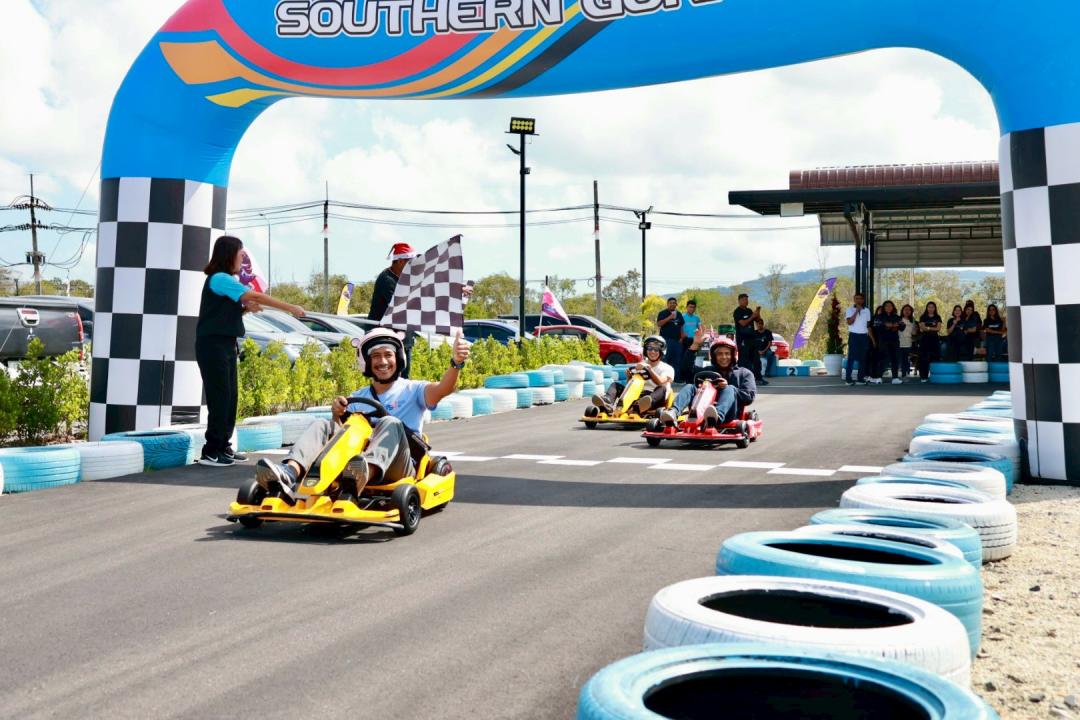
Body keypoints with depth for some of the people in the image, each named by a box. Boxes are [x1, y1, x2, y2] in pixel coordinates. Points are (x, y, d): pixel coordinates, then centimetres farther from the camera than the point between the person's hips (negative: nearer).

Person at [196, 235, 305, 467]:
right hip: (213, 345, -9)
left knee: (230, 397, 8)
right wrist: (291, 308, -19)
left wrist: (246, 308, -2)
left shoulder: (227, 281, 16)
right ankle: (210, 453, -5)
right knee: (219, 397, -9)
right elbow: (256, 296, -19)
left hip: (226, 345, 9)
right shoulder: (219, 279, -13)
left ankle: (223, 447, 13)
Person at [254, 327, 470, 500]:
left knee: (390, 424, -31)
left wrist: (456, 363, -29)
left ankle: (360, 479, -62)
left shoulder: (412, 390, 12)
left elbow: (442, 389, -9)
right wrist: (338, 415, -8)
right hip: (353, 464, 4)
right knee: (322, 425, -12)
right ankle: (289, 474, -43)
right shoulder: (358, 397, 24)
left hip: (396, 468, -3)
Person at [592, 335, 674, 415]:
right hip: (636, 397, 4)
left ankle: (641, 407, -69)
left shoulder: (667, 368, 13)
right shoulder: (640, 366, 24)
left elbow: (660, 382, -8)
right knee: (615, 385, -13)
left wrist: (649, 369, -17)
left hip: (655, 399, -4)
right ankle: (607, 403, -50)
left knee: (662, 389, -35)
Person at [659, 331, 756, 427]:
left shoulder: (744, 373, 22)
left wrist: (728, 388, -7)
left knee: (730, 389, -28)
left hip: (727, 414, -2)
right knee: (689, 387, -17)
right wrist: (695, 345, 6)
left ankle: (717, 416, -62)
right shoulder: (707, 370, 30)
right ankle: (673, 413, -50)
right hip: (702, 411, 2)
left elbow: (749, 397, 6)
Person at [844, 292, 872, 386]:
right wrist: (857, 311, -15)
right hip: (854, 335, -4)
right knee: (851, 357, -6)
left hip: (864, 336, 4)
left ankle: (861, 378, 9)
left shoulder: (867, 311, 11)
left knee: (863, 358, 4)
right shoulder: (850, 310, 0)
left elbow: (868, 326, 15)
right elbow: (849, 322, -15)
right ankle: (848, 379, -6)